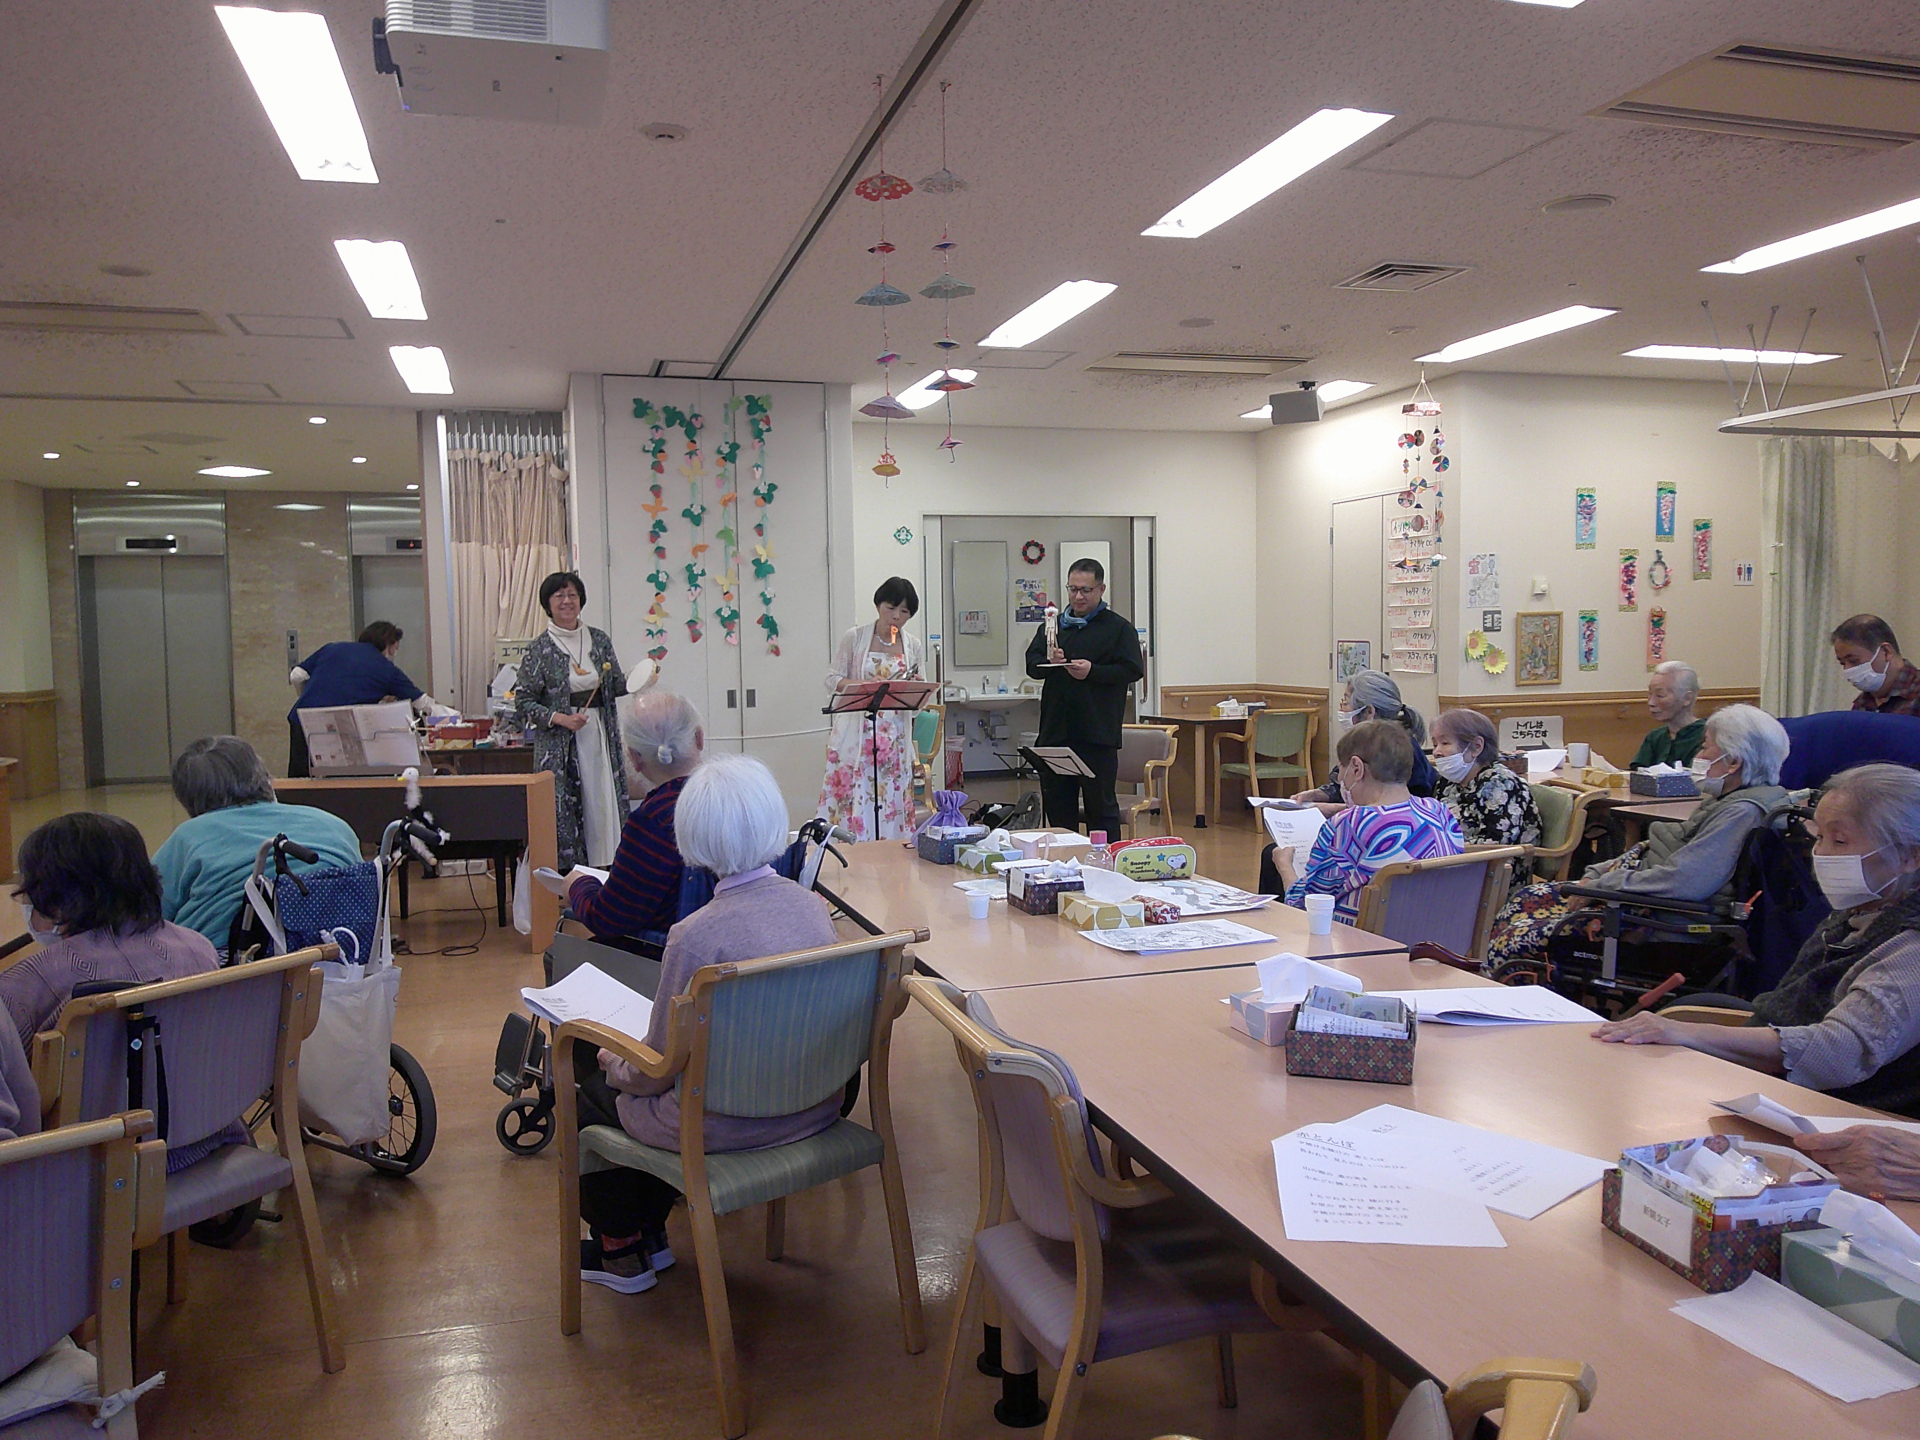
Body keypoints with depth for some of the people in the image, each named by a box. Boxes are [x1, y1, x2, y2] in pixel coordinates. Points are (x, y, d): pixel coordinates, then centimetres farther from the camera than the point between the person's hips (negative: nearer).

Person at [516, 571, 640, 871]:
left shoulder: (599, 640, 8)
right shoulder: (540, 649, -3)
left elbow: (616, 685, 15)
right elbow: (523, 702, -3)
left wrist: (636, 679, -7)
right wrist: (561, 718, -15)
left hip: (600, 734, 3)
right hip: (560, 743, -3)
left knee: (605, 800, 2)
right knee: (564, 810, -4)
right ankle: (567, 876, 2)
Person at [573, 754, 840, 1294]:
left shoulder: (696, 936, -26)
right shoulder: (812, 906, -5)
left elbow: (658, 1070, -15)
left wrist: (614, 1064, 8)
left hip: (725, 1125, -7)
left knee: (592, 1090, 20)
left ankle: (621, 1251, 35)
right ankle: (649, 1235, 41)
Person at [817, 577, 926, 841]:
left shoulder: (912, 645, 11)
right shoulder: (853, 638, 1)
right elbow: (833, 681, -1)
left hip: (895, 739, 3)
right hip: (855, 736, -3)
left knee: (891, 803, 1)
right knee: (852, 799, -6)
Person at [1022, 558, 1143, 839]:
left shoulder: (1119, 627, 2)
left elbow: (1132, 670, -7)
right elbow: (1031, 664, 12)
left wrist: (1092, 671, -18)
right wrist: (1049, 662, -10)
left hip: (1097, 734, -4)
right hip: (1055, 731, 5)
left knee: (1101, 806, 3)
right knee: (1057, 805, 11)